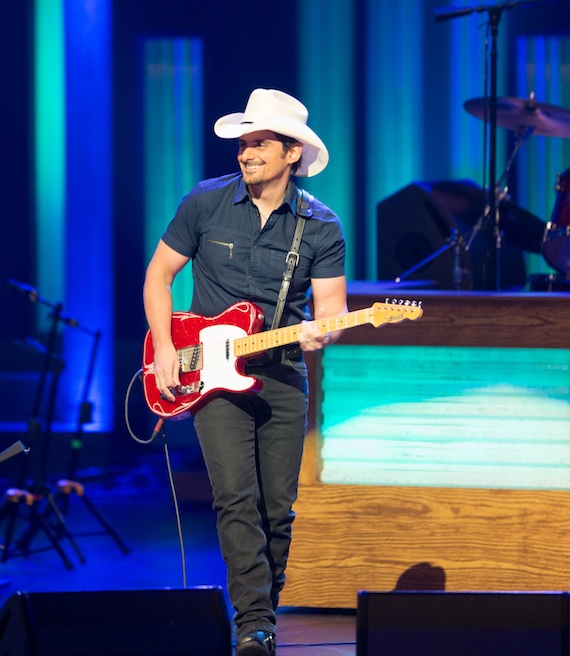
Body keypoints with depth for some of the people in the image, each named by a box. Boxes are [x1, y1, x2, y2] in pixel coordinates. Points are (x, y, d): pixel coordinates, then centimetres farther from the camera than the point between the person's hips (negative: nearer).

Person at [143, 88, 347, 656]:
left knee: (277, 508, 3)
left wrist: (320, 332, -25)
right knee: (236, 497, -16)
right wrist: (164, 348, -4)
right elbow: (159, 273, 7)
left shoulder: (321, 227, 0)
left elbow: (331, 307, -1)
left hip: (283, 378, 2)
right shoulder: (206, 204, -1)